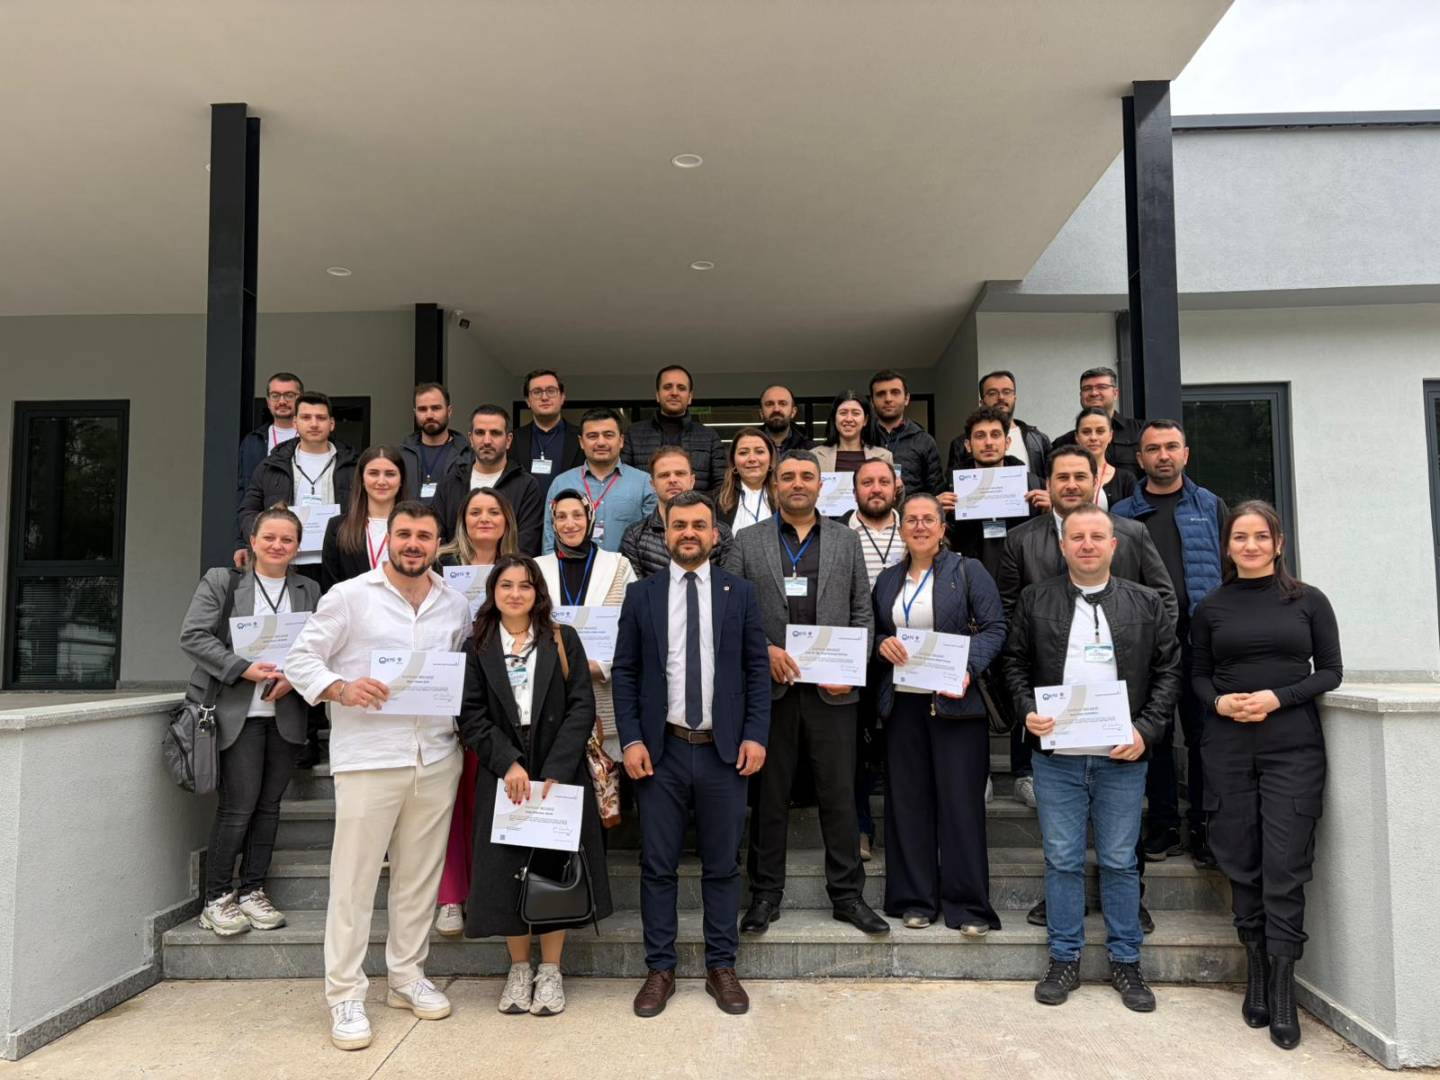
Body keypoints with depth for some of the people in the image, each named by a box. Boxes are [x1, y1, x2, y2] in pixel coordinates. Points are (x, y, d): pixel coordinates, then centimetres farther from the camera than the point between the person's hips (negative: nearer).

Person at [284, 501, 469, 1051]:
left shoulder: (456, 605, 10)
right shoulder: (348, 596, -2)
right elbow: (300, 658, -2)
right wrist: (341, 689, -19)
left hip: (436, 759, 4)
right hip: (368, 758, -4)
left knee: (420, 875, 12)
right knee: (354, 879, 1)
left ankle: (407, 976, 27)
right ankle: (345, 995, 13)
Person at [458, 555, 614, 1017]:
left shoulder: (563, 641, 4)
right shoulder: (478, 647, 6)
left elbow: (582, 708, -3)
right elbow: (471, 716, -2)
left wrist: (555, 771, -13)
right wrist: (508, 763, -16)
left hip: (560, 775, 0)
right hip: (503, 777, 1)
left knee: (555, 869, 5)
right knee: (506, 871, 4)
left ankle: (550, 971, 20)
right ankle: (519, 969, 23)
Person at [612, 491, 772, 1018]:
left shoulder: (740, 593, 4)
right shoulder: (641, 595, 4)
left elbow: (758, 668, 3)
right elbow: (624, 672, 3)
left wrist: (756, 735, -6)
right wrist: (631, 740, -5)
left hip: (725, 750, 0)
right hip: (660, 749, 0)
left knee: (722, 865, 10)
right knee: (658, 867, 8)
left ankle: (721, 967, 25)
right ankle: (660, 969, 22)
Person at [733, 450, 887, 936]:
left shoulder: (847, 540, 10)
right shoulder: (747, 542, 6)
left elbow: (862, 612, 8)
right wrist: (764, 650, -11)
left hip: (832, 689, 1)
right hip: (770, 687, 0)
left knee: (839, 794, 6)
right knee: (769, 795, 9)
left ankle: (847, 894, 19)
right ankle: (765, 894, 21)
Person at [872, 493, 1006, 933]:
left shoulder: (968, 571, 2)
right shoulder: (888, 579, 14)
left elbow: (994, 628, -4)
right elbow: (872, 632, 20)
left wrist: (969, 667, -19)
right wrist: (882, 644, -3)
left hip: (955, 700, -4)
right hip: (903, 703, 4)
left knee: (961, 803, -2)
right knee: (908, 802, 7)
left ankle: (968, 905, 8)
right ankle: (916, 900, 18)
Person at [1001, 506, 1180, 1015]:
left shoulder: (1146, 604, 6)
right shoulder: (1035, 600, 6)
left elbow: (1168, 670, 5)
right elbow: (1015, 662, 9)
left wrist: (1147, 730, -6)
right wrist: (1028, 711, -7)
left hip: (1122, 757, 0)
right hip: (1055, 754, 0)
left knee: (1120, 862, 9)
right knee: (1062, 860, 7)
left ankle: (1126, 962, 23)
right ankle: (1064, 959, 20)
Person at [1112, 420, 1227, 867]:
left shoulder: (1210, 507, 10)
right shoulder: (1122, 514, 11)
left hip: (1201, 640, 0)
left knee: (1203, 734, 3)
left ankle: (1203, 829, 13)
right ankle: (1163, 826, 16)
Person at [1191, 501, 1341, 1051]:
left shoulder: (1308, 601, 4)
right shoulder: (1210, 608, 7)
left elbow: (1330, 671, 4)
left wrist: (1277, 697, -11)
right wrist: (1219, 702, -9)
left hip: (1293, 745, -1)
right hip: (1228, 749, 2)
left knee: (1285, 865, -5)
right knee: (1242, 863, 5)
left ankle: (1282, 992, 4)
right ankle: (1256, 974, 19)